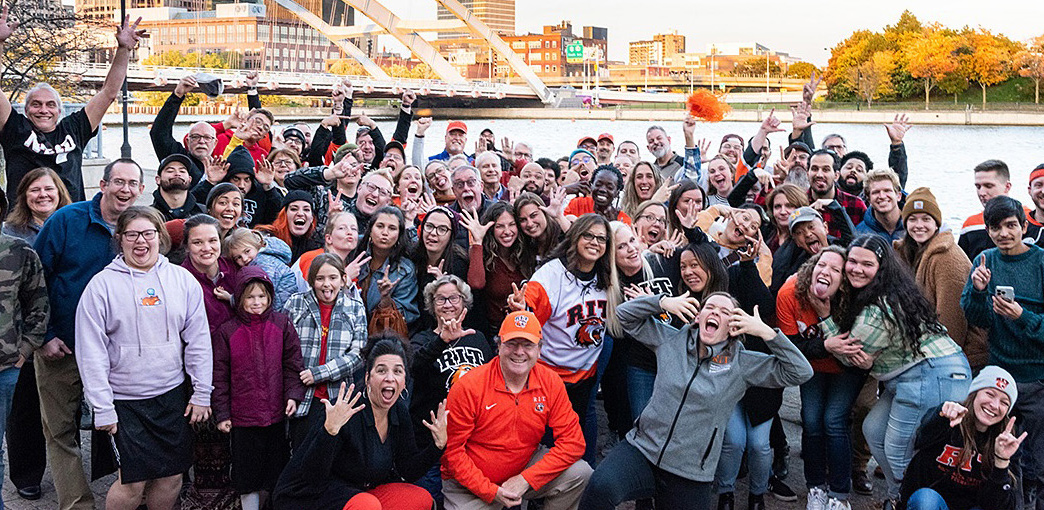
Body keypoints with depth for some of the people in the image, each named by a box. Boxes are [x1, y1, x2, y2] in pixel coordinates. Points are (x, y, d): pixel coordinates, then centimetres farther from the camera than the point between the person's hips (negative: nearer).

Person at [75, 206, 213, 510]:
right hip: (124, 400, -3)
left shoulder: (182, 280, 2)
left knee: (172, 476, 8)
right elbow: (91, 352, -6)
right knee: (133, 482, -2)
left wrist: (202, 394, 3)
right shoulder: (102, 285, -6)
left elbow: (199, 341, 5)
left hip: (173, 395, 3)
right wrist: (102, 409, -9)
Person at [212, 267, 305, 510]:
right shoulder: (227, 331, -3)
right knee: (248, 473, 6)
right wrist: (222, 414, -1)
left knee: (275, 470, 12)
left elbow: (293, 363, 4)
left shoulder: (282, 324, 1)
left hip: (276, 415, 2)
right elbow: (220, 376, 0)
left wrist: (293, 394, -7)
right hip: (243, 416, -1)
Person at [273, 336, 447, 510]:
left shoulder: (400, 411, -1)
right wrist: (330, 429, -42)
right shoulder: (347, 410, -23)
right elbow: (311, 477, -27)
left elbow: (409, 470, 5)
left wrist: (438, 444, -10)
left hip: (364, 490, 7)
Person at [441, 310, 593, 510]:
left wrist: (525, 479, -18)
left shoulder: (551, 383, -8)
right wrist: (492, 492, -20)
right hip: (471, 484, -3)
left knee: (580, 473, -14)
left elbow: (572, 441, -10)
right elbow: (452, 450, -14)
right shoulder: (467, 388, -18)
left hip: (524, 468, 3)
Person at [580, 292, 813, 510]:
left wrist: (766, 332, -9)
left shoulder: (742, 364, 2)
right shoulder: (671, 341, 7)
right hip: (641, 449, 0)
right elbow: (625, 314, 13)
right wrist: (663, 302, -2)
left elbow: (800, 372, -2)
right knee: (600, 488, -30)